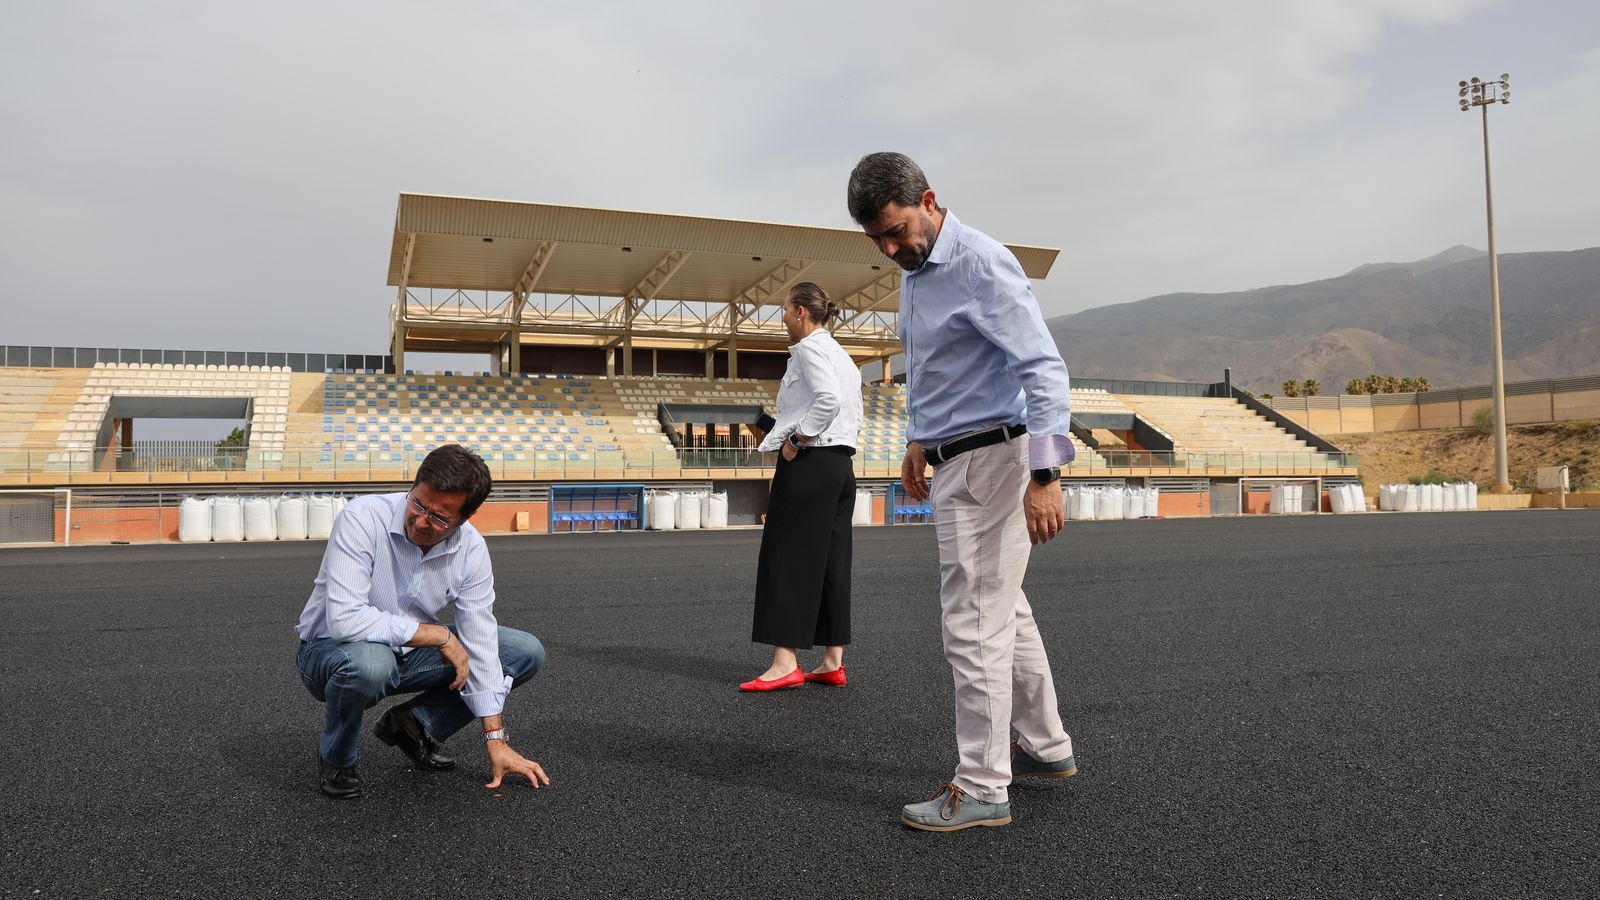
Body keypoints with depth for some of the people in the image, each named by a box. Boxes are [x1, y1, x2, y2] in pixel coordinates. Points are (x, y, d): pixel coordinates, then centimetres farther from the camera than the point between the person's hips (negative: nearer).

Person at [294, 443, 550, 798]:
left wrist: (496, 741, -12)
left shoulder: (471, 549, -13)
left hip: (408, 655, 5)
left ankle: (414, 725, 7)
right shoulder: (363, 519, -27)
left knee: (526, 653, -7)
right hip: (333, 649, -4)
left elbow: (479, 642, -11)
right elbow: (344, 619, -36)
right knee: (369, 662, -41)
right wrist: (439, 634, -28)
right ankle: (337, 760, -8)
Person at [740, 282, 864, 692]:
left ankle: (785, 662, -7)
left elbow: (828, 400, -24)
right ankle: (833, 662, 11)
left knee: (786, 558, -5)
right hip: (841, 465, 9)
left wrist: (795, 440, -14)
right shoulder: (842, 355, 19)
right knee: (831, 561, 8)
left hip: (808, 463, -9)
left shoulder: (809, 349, -8)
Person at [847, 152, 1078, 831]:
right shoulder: (913, 272, 13)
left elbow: (1043, 366, -23)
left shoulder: (981, 265, -16)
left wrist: (1045, 475, -30)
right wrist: (919, 440, 23)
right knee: (1004, 612, 17)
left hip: (990, 458, -10)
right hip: (953, 461, 10)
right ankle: (1046, 748, 31)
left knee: (973, 621, -5)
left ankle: (981, 788, 6)